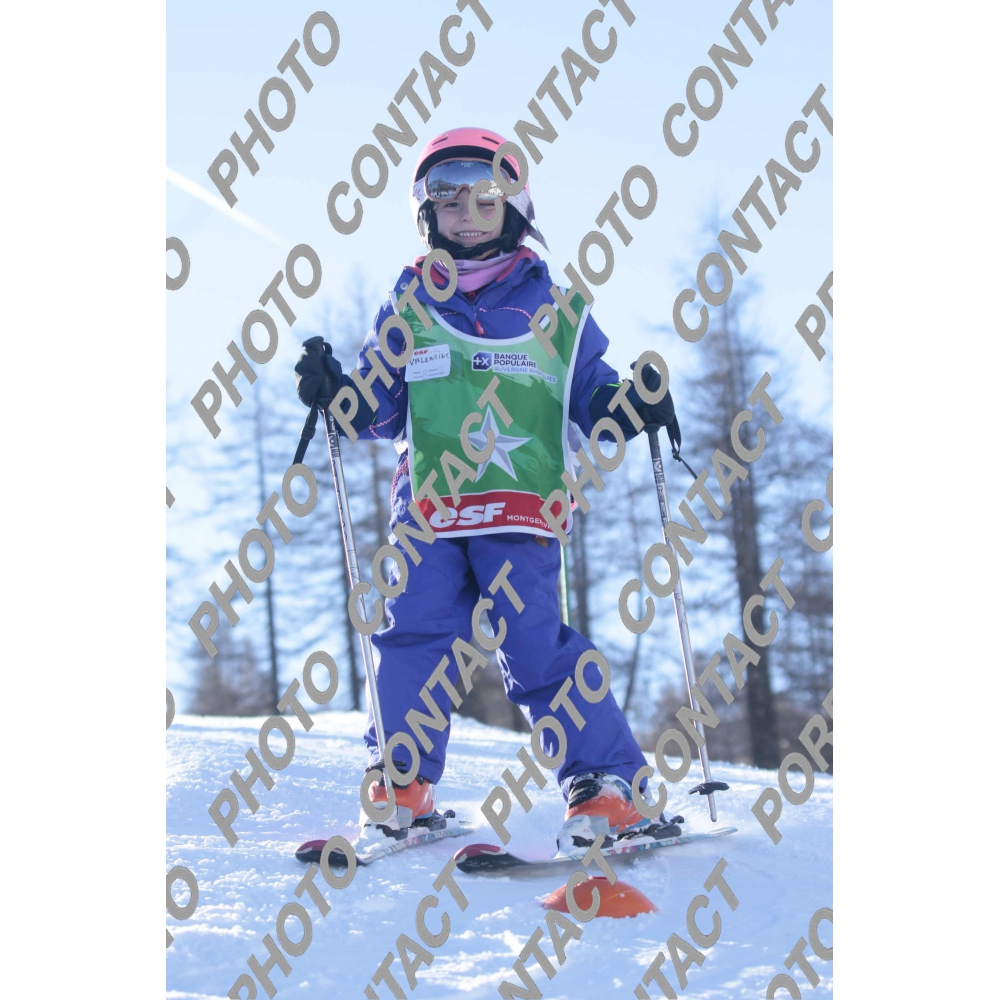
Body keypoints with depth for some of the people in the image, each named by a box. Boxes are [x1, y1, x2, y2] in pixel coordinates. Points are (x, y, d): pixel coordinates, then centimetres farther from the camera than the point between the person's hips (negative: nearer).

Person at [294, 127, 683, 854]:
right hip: (428, 499, 2)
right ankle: (402, 783, 7)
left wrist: (632, 405, -5)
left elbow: (589, 397, 15)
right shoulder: (407, 309, 14)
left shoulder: (555, 308, 11)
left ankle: (607, 789, -3)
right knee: (415, 635, -6)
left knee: (538, 645, -9)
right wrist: (336, 393, -5)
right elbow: (381, 408, 14)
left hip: (523, 507, -2)